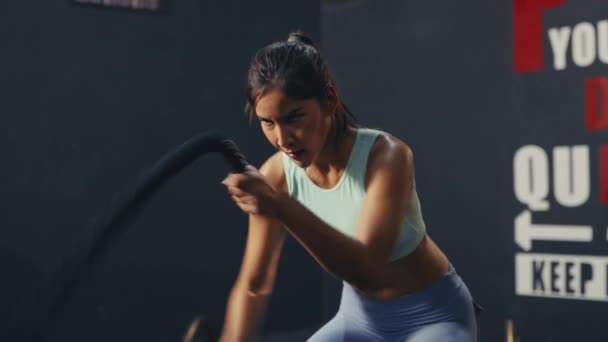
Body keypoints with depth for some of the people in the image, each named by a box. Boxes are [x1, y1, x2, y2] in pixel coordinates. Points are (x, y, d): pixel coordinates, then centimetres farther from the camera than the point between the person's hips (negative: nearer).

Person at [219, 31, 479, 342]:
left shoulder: (385, 155, -28)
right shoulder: (276, 177, -15)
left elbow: (368, 270, -40)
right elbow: (253, 285, -6)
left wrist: (281, 208, -50)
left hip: (433, 317, -5)